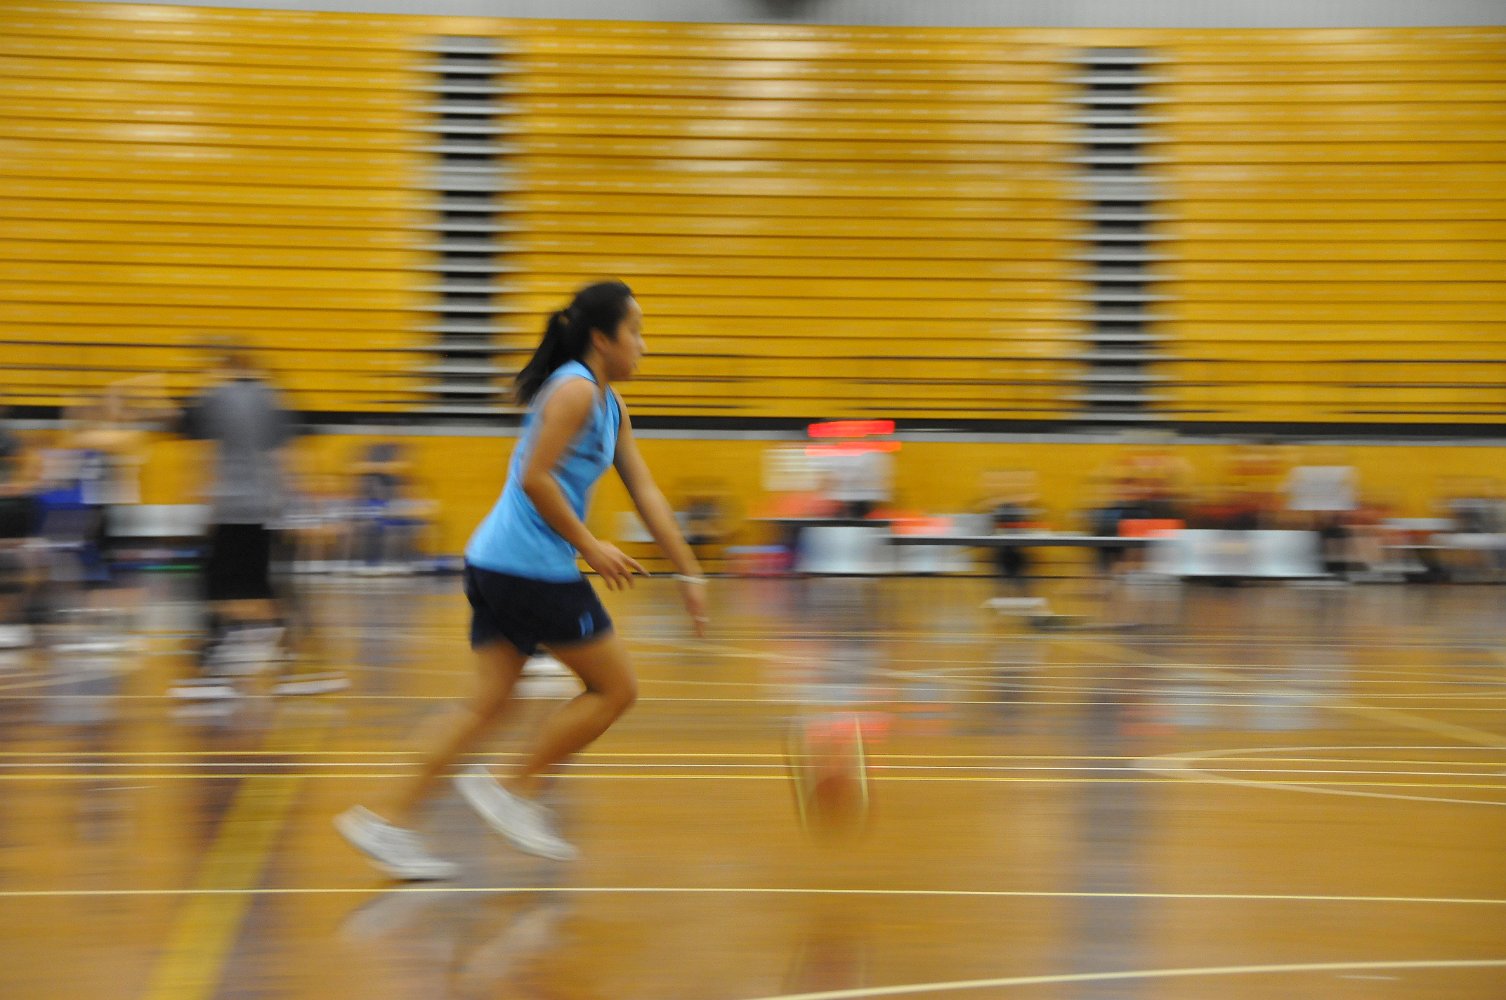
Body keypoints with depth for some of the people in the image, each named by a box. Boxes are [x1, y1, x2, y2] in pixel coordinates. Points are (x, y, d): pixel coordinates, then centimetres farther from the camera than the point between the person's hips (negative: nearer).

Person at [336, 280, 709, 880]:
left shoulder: (609, 405, 18)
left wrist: (688, 574, 17)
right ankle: (514, 793, 4)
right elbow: (534, 477, -20)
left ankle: (389, 821, 7)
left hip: (498, 565, 9)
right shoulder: (575, 390, -12)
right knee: (616, 689, 1)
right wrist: (590, 547, -15)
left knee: (489, 705, 8)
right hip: (531, 565, -9)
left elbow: (646, 493, 19)